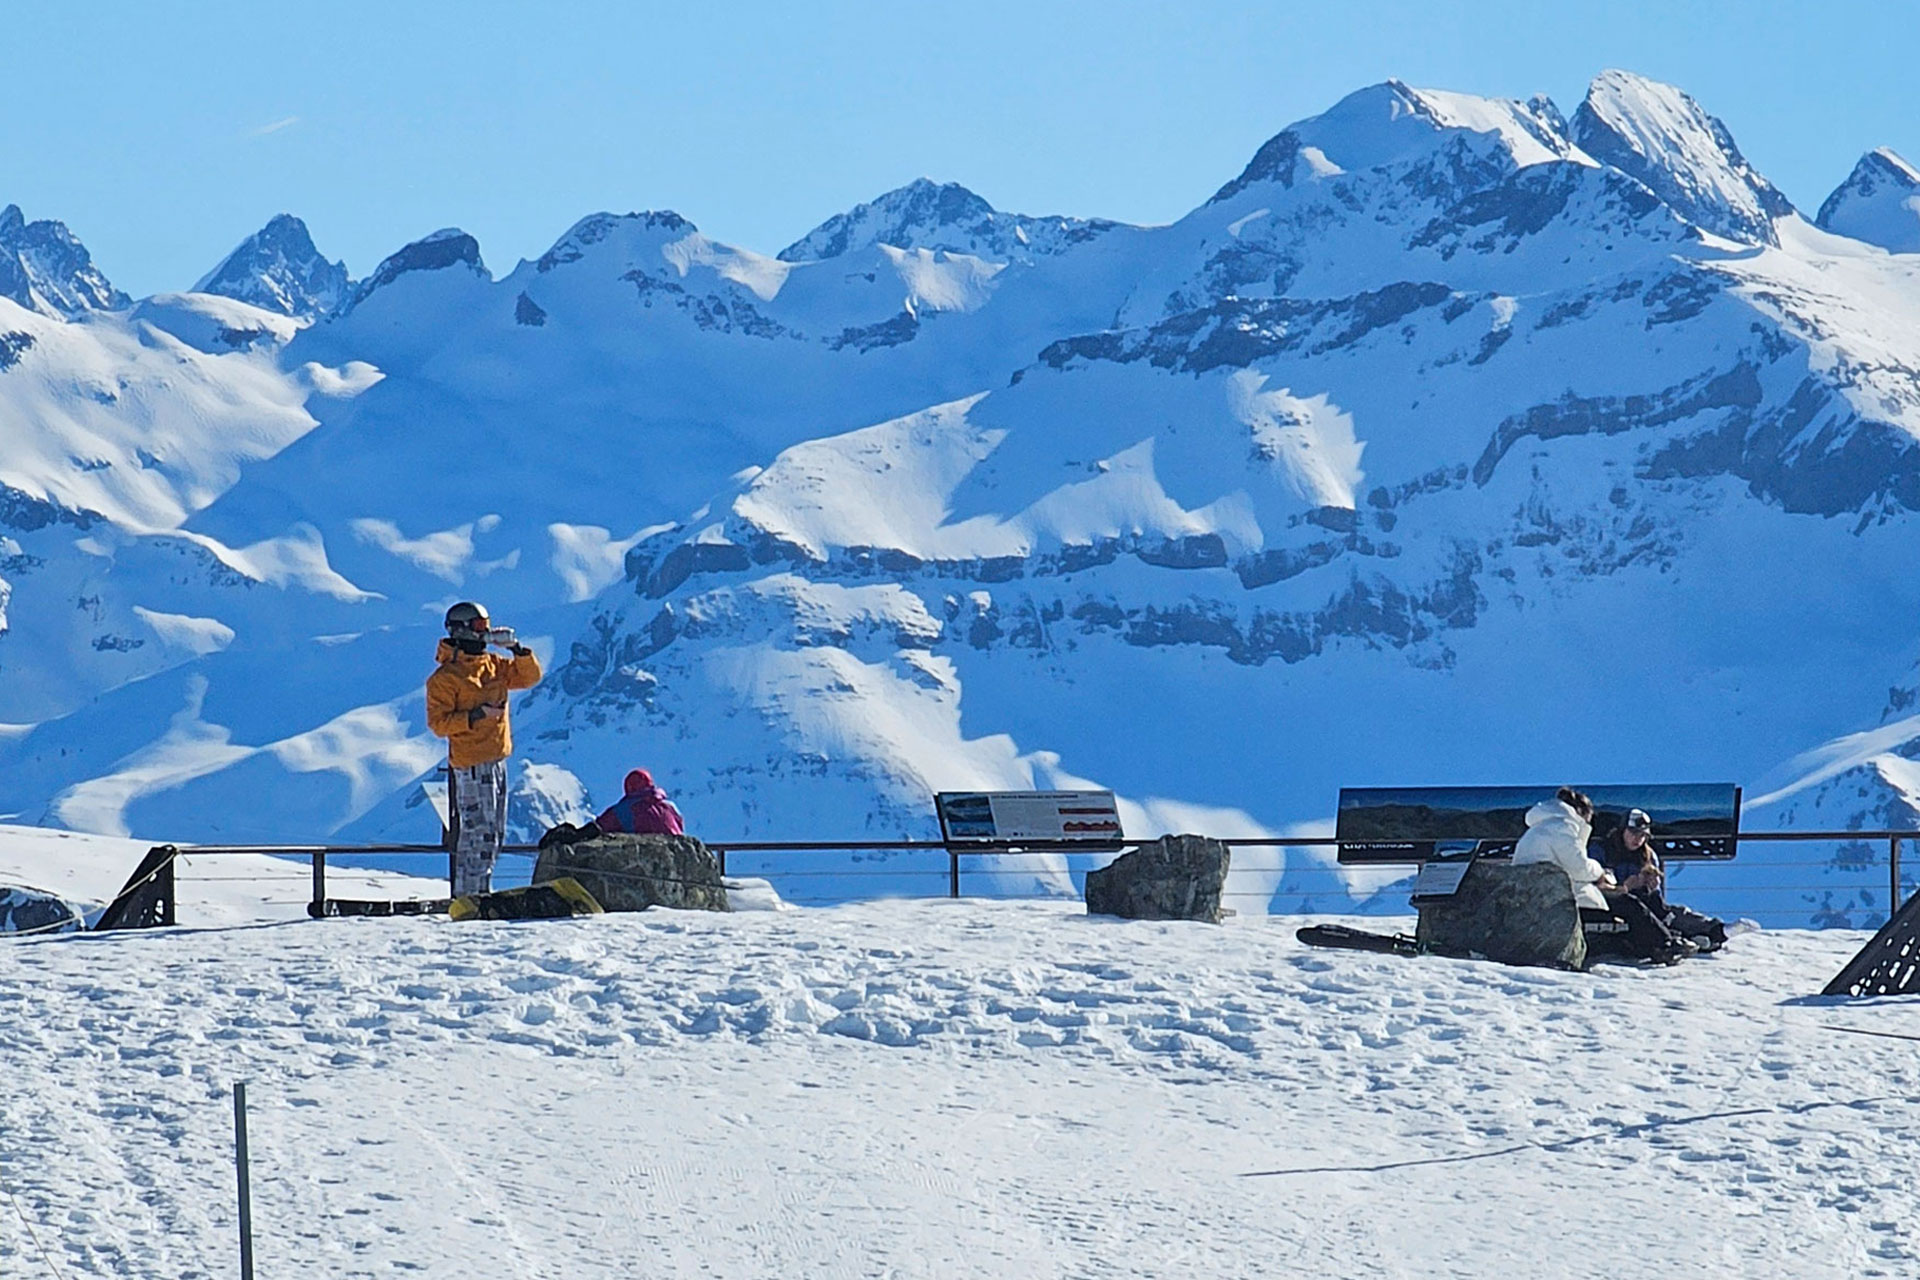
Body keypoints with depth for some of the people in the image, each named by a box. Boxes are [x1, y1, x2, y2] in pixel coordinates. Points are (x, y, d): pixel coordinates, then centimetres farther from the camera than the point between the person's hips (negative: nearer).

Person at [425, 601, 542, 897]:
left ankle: (479, 891, 19)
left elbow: (529, 676, 15)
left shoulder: (493, 666, 12)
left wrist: (516, 649, -1)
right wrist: (477, 715, -21)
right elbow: (438, 722, -13)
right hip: (470, 765, -8)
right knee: (479, 832, -11)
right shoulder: (445, 678, -10)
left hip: (497, 759, 8)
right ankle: (467, 895, -9)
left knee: (494, 833, 12)